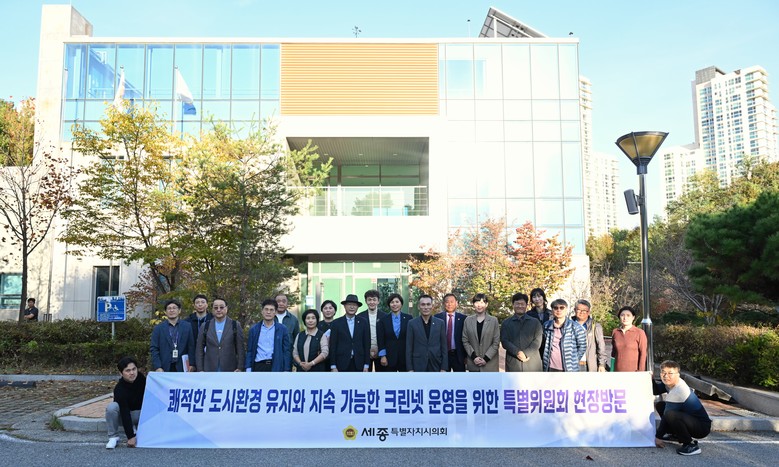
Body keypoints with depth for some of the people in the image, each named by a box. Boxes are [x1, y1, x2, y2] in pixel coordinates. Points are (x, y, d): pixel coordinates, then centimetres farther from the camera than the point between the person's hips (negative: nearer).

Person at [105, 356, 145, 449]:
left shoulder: (141, 378, -16)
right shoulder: (119, 389, -29)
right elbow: (125, 413, -31)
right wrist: (130, 437, -32)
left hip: (139, 412, 3)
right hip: (123, 414, -3)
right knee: (111, 407, -34)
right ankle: (113, 437, -13)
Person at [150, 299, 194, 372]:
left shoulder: (187, 326, 7)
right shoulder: (158, 328, 6)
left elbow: (191, 347, 4)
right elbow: (154, 349, 3)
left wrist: (192, 365, -4)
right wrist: (157, 367, -7)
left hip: (182, 367, 0)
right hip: (164, 368, 0)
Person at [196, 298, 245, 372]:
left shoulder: (235, 326, 3)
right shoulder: (205, 326, 7)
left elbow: (241, 348, 1)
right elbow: (199, 349, 8)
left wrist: (240, 368, -6)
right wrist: (200, 369, 1)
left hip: (230, 370, -1)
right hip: (209, 370, 1)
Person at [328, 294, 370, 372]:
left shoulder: (363, 322, 6)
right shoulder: (336, 323, 2)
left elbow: (367, 344, 6)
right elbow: (333, 345, 0)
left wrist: (366, 365, 1)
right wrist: (333, 366, -5)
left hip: (358, 364, 1)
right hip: (342, 363, -1)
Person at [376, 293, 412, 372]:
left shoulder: (408, 318, 2)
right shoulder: (383, 319, 2)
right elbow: (380, 339, 1)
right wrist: (382, 356, -5)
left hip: (405, 356, 0)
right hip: (389, 357, 0)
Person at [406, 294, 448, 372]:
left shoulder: (440, 323, 4)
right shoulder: (412, 323, 2)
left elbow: (444, 347, 4)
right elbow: (409, 348, 1)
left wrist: (444, 368, -1)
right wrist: (410, 369, -4)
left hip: (436, 366, 1)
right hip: (418, 366, -1)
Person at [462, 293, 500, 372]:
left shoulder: (494, 320, 1)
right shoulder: (468, 320, 5)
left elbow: (496, 342, -1)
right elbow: (465, 341, 5)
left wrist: (486, 358, -10)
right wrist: (473, 356, -8)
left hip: (490, 364, -1)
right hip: (473, 364, 2)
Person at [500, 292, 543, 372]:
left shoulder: (535, 322, 12)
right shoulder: (506, 323, 12)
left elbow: (537, 341, 1)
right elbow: (504, 341, 0)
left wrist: (526, 354, -13)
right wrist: (518, 352, -15)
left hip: (532, 364, 0)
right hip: (513, 364, 0)